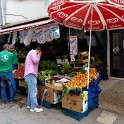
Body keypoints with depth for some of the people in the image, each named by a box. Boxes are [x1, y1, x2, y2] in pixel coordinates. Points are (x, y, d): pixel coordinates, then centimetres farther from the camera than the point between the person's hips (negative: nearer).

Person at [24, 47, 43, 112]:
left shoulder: (32, 53, 28)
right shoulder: (32, 52, -4)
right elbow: (36, 61, -18)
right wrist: (38, 55, -1)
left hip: (30, 74, 11)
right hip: (30, 74, -11)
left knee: (30, 90, 15)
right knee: (33, 91, -11)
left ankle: (29, 104, 22)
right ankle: (34, 107, -8)